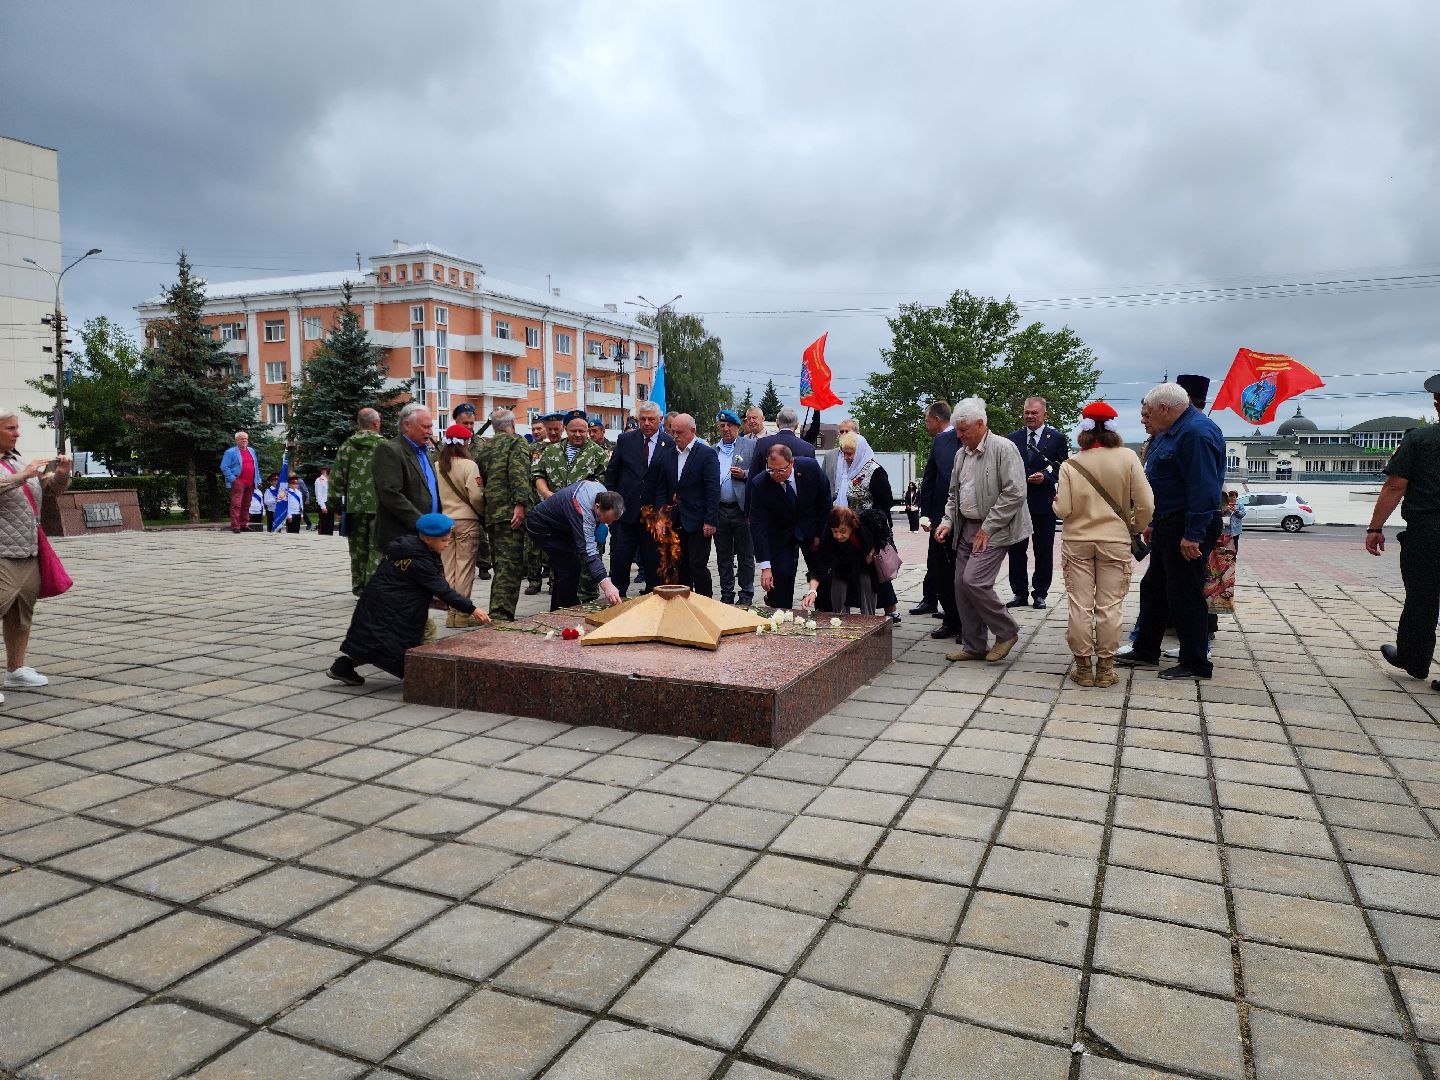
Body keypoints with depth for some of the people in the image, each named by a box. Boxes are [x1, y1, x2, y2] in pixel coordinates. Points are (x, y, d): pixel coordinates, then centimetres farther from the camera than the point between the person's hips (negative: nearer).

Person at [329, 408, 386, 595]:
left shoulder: (347, 446, 5)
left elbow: (337, 478, 6)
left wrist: (336, 504, 12)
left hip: (355, 505, 4)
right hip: (379, 506, -4)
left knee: (358, 550, 13)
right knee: (377, 549, 1)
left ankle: (359, 588, 22)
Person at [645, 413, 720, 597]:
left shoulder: (707, 454, -7)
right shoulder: (667, 454, 11)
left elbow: (713, 490, -11)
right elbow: (661, 488, 14)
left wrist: (710, 521, -15)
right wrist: (661, 513, 2)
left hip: (697, 521, -6)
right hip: (676, 522, 6)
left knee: (698, 565, -5)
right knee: (680, 566, 10)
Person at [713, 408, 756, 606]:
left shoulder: (751, 445, 1)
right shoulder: (712, 450, 12)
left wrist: (744, 474, -17)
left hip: (742, 509, -4)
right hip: (720, 509, 4)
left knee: (745, 555, 3)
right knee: (723, 556, 10)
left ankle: (746, 595, 12)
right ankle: (726, 594, 19)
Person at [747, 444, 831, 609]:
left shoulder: (810, 467, -22)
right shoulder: (759, 484, -26)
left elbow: (825, 500, -5)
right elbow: (758, 526, -26)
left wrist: (820, 533, -5)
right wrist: (764, 567, -31)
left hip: (812, 529, 2)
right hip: (780, 535, -2)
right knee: (780, 579, -12)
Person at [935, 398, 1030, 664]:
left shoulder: (1004, 449, -11)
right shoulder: (962, 454, 13)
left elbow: (1015, 493, -17)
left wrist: (987, 528, -17)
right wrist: (948, 521, 5)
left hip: (993, 530, -8)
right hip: (966, 529, 8)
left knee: (973, 581, -18)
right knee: (961, 585, 5)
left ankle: (1006, 632, 3)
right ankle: (973, 646, 17)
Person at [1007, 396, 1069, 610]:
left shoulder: (1057, 438, 2)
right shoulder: (1013, 438, 9)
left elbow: (1063, 468, 0)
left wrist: (1046, 477, -15)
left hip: (1044, 502, -2)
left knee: (1043, 551, 5)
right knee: (1016, 550, 5)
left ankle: (1040, 593, 15)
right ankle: (1019, 593, 14)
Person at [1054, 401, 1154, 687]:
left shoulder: (1071, 465, -8)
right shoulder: (1127, 458, -8)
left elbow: (1063, 510, -9)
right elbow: (1146, 505, -8)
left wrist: (1057, 499, 13)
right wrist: (1135, 527, 11)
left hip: (1077, 541, 0)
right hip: (1115, 541, 0)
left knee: (1080, 607, 6)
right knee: (1109, 607, 7)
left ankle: (1083, 667, 13)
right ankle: (1105, 668, 14)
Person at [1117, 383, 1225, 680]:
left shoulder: (1197, 432, -19)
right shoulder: (1170, 432, 14)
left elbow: (1203, 488, -25)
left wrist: (1193, 534, -26)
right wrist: (1153, 523, 19)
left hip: (1188, 531, -11)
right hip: (1168, 526, 11)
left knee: (1185, 595, -2)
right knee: (1153, 588, 16)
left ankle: (1195, 664, 9)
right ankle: (1145, 650, 27)